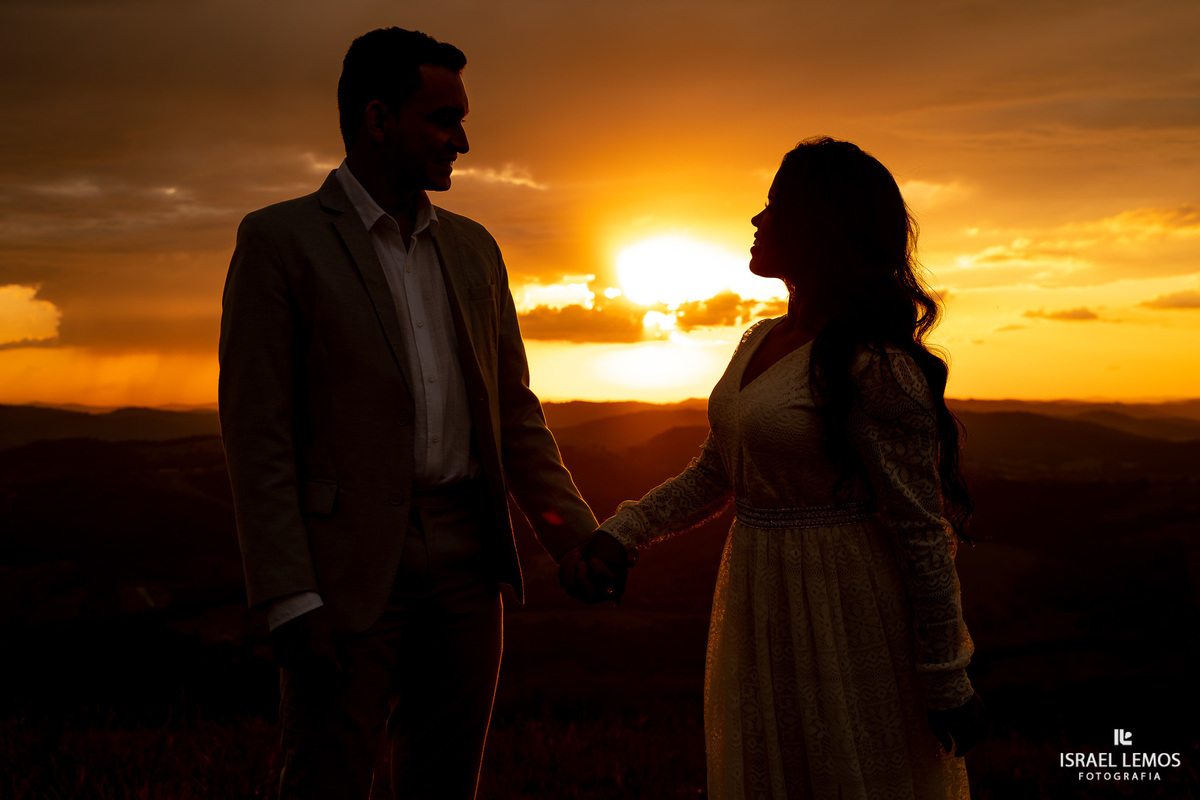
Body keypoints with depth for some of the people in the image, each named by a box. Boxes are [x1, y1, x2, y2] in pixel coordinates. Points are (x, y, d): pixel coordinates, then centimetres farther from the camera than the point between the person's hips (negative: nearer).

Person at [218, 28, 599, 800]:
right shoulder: (280, 239, -4)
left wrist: (578, 537, 7)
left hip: (468, 564, 5)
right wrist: (290, 604, -15)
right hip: (350, 574, -5)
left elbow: (514, 412, 16)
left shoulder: (473, 249, 13)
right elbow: (257, 432, -9)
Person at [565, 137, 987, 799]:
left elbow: (922, 530, -18)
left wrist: (947, 686, -15)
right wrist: (620, 535, 2)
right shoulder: (760, 342, 7)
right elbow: (714, 473, 13)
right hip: (761, 617, 8)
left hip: (845, 616, -8)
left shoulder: (875, 366, -20)